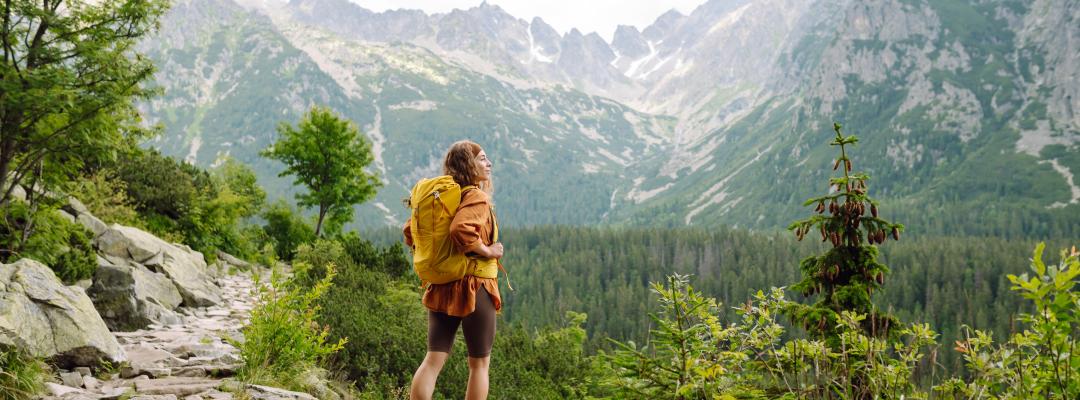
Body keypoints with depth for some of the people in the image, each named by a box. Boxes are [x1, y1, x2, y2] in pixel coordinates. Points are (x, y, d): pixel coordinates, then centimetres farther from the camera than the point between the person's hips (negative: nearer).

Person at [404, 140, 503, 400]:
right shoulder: (477, 198, -13)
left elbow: (410, 232, 17)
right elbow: (461, 229, -32)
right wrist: (486, 250, -19)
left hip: (442, 288, 7)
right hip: (474, 287, -7)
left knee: (433, 359, 7)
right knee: (479, 363, 7)